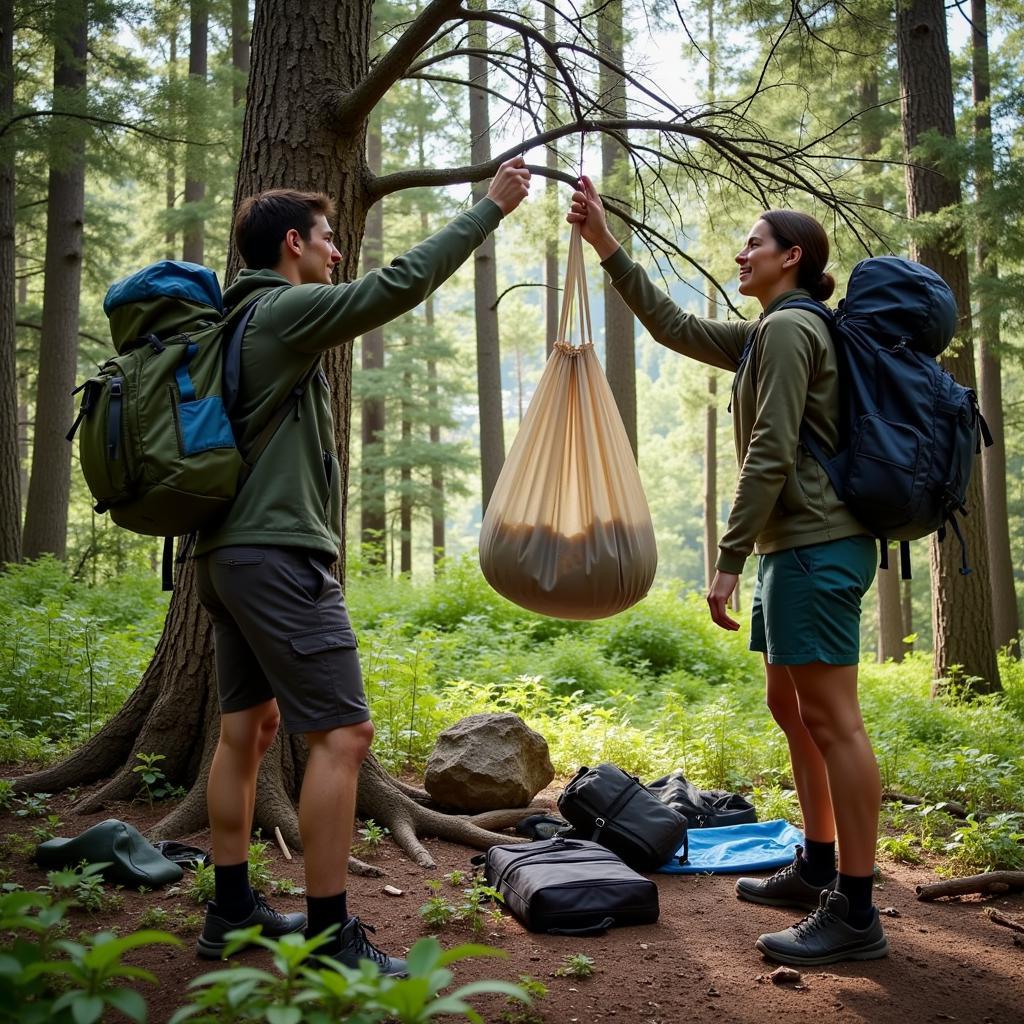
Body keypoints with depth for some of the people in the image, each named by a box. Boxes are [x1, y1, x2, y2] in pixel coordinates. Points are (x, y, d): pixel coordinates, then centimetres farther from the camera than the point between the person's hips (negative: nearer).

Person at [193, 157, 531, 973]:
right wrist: (490, 207, -10)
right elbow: (401, 283, -17)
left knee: (247, 728, 14)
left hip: (229, 552, 11)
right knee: (343, 732, -9)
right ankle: (330, 937, -5)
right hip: (278, 553, -10)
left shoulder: (241, 323, 18)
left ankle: (232, 912, 23)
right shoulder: (286, 310, -11)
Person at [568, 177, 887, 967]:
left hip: (813, 546, -11)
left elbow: (770, 455, -19)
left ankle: (855, 914, -3)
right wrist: (607, 246, 23)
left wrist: (729, 559, -19)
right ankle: (817, 869, 28)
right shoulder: (771, 332, 20)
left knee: (831, 720, -9)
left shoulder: (788, 328, -10)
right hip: (801, 546, 11)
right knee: (791, 705, 16)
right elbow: (676, 327, 24)